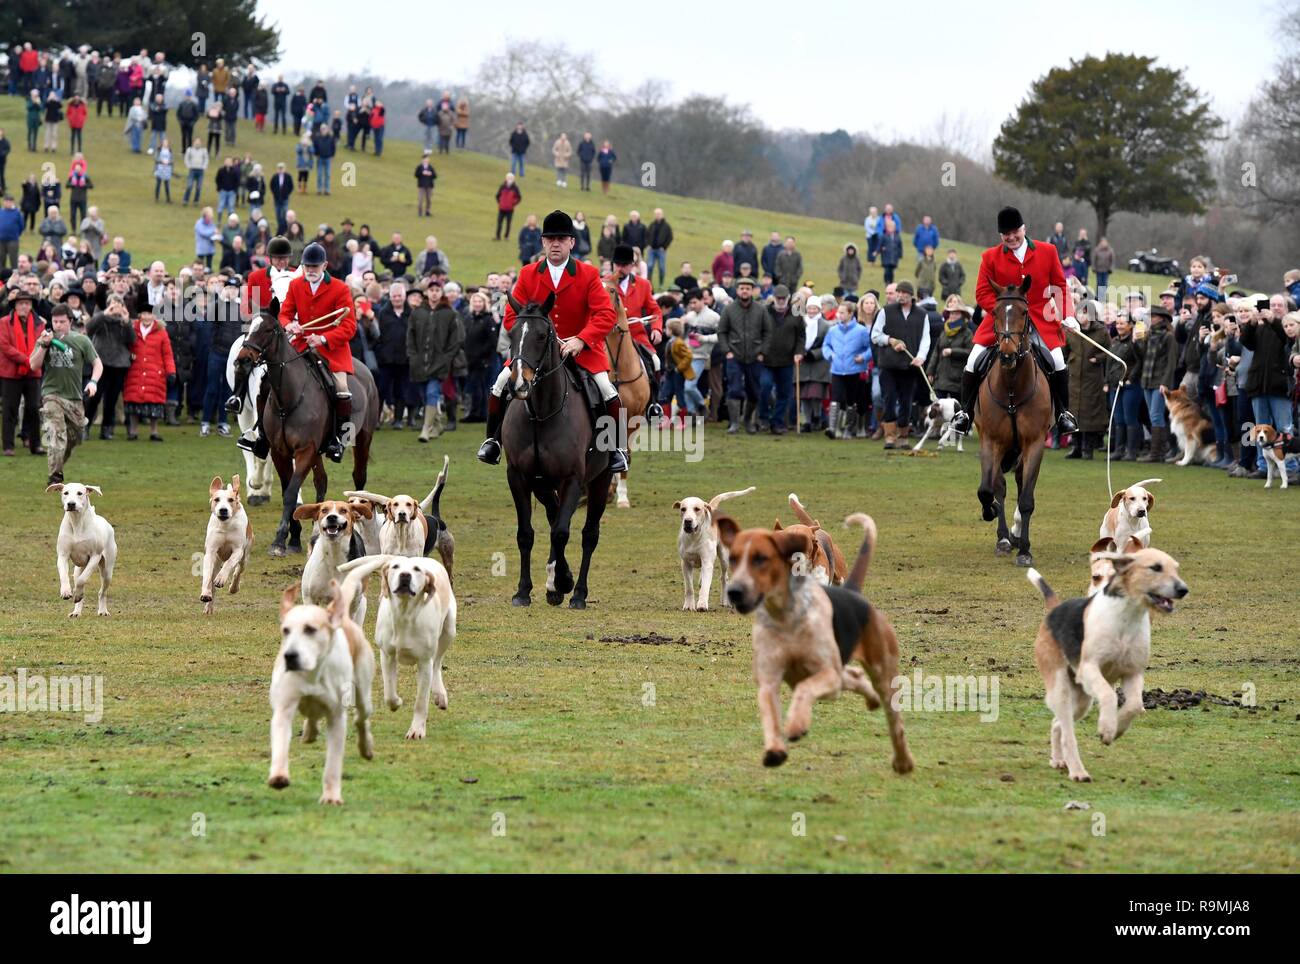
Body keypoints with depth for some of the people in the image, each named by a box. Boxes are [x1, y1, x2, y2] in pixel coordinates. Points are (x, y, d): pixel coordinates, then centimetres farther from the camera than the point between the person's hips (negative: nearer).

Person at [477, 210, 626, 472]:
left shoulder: (588, 274, -8)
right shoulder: (528, 275, -3)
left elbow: (606, 315, -17)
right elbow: (511, 317, -3)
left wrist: (581, 340, -32)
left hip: (581, 347, -2)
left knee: (607, 390, -20)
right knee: (501, 383, -12)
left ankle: (618, 447, -1)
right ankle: (493, 440, 6)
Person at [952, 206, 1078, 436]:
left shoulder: (1047, 252, 1)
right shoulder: (991, 257, -1)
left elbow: (1060, 285, 8)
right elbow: (982, 293, -1)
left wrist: (1067, 315, -2)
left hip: (1039, 319, 0)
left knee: (1058, 360, -13)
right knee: (974, 360, -10)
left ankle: (1063, 414, 5)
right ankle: (965, 413, 4)